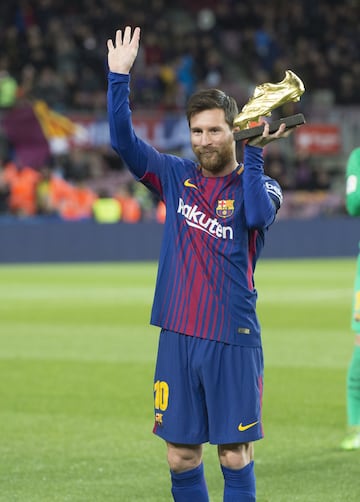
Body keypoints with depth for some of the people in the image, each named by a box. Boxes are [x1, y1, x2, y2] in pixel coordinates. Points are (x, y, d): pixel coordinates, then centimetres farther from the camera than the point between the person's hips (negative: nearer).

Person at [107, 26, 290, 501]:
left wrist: (253, 153, -23)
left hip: (233, 339, -3)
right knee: (180, 454, 6)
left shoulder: (258, 185, 0)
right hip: (178, 336, 3)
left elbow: (258, 216, -22)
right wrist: (119, 76, -9)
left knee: (235, 453, 0)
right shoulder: (177, 177, 9)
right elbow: (124, 140, 1)